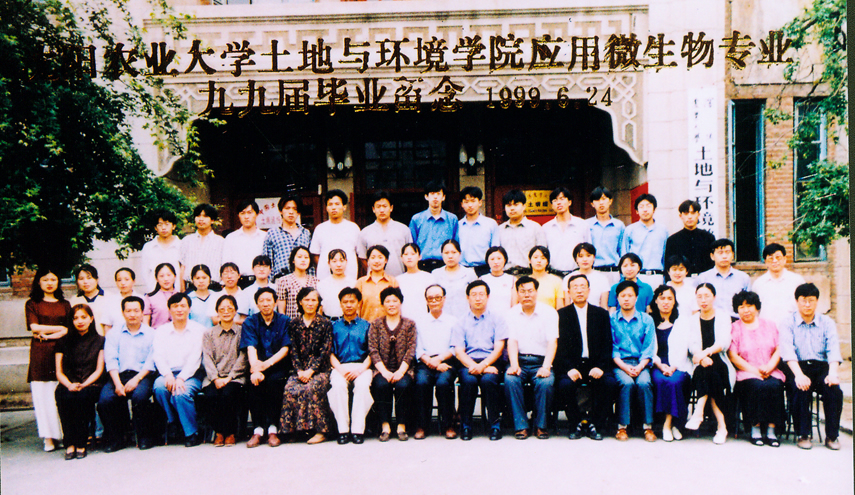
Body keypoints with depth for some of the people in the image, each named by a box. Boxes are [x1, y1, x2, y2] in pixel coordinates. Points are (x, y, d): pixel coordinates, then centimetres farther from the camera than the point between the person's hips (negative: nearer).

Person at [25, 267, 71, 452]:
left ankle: (66, 434, 0)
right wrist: (60, 328, 1)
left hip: (61, 352, 1)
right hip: (40, 355, -1)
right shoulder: (32, 304, 13)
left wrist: (48, 334, -6)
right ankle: (49, 438, -1)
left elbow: (70, 329, 6)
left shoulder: (64, 304, 17)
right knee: (43, 395, -5)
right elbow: (34, 327, -1)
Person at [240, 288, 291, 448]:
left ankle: (273, 430, -23)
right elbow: (251, 348, -11)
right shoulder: (250, 322, 4)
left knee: (274, 381, -32)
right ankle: (257, 430, -22)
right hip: (258, 365, 1)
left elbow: (285, 349, -6)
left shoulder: (284, 321, 3)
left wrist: (267, 364, -23)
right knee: (253, 382, -30)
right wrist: (255, 369, -29)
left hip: (278, 365, -1)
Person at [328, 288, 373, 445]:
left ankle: (358, 429, -26)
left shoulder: (366, 326, 14)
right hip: (340, 366, 0)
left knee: (363, 385, -33)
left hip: (361, 366, 0)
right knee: (338, 385, -33)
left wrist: (361, 369, -10)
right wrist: (340, 369, -9)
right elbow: (330, 352, 9)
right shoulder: (334, 326, 16)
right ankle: (343, 429, -26)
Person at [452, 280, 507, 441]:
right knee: (469, 380, -31)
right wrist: (473, 366, -15)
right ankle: (465, 425, -16)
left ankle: (494, 424, -19)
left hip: (491, 361, -1)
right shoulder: (461, 322, 15)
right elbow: (459, 351, 4)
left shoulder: (497, 319, 13)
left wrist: (483, 365, -16)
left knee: (488, 380, -33)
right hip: (468, 362, 1)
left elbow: (498, 348, 2)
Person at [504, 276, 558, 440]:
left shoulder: (549, 312, 3)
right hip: (519, 360, 1)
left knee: (545, 382, -31)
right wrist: (514, 365, -21)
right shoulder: (511, 314, 8)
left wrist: (546, 367, -22)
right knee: (510, 380, -30)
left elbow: (552, 342, -7)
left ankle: (541, 425, -12)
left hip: (540, 361, -1)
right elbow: (512, 341, -3)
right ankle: (521, 425, -18)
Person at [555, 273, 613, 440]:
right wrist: (569, 368, -17)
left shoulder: (602, 314, 12)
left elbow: (607, 345, 6)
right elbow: (560, 345, 0)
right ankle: (576, 424, -7)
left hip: (595, 365, 1)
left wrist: (600, 367, -12)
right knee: (565, 385, -30)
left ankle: (595, 424, -8)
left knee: (603, 383, -29)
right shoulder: (562, 314, 8)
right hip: (571, 366, -1)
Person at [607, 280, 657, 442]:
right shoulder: (611, 320, 7)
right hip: (619, 363, -1)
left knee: (644, 382, -30)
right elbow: (612, 347, 1)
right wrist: (624, 367, -13)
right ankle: (622, 426, -19)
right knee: (627, 382, -31)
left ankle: (648, 426, -17)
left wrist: (640, 366, -12)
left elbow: (649, 348, 4)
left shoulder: (646, 319, 11)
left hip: (640, 363, 1)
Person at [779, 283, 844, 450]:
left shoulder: (827, 323, 11)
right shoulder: (789, 323, 5)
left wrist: (832, 373, -23)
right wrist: (799, 374, -27)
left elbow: (833, 350, -4)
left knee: (834, 389, -27)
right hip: (798, 366, -2)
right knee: (801, 388, -32)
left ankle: (832, 436, -11)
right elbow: (787, 351, -10)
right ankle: (803, 435, -15)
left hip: (822, 367, 2)